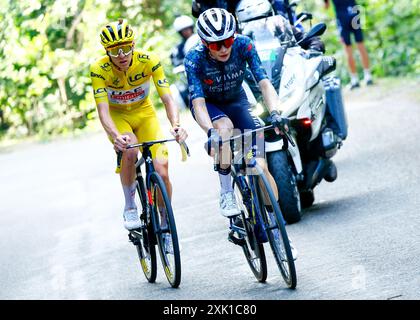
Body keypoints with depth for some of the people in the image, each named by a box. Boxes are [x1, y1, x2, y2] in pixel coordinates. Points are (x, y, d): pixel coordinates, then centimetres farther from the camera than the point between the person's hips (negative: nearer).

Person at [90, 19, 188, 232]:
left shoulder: (149, 61, -24)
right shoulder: (99, 69, -26)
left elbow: (167, 98, -28)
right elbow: (103, 110, -32)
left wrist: (176, 125, -47)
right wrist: (116, 136, -52)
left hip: (144, 113, 1)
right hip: (117, 116, -1)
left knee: (161, 170, -16)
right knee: (129, 150, -35)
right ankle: (129, 207, -14)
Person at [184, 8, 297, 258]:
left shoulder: (244, 45, -26)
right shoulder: (195, 59, -29)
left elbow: (264, 83, -32)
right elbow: (198, 102, -36)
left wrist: (275, 113, -49)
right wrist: (211, 132, -53)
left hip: (237, 102, 2)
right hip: (209, 104, -2)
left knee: (260, 167, -13)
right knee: (225, 127, -39)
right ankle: (226, 194, -25)